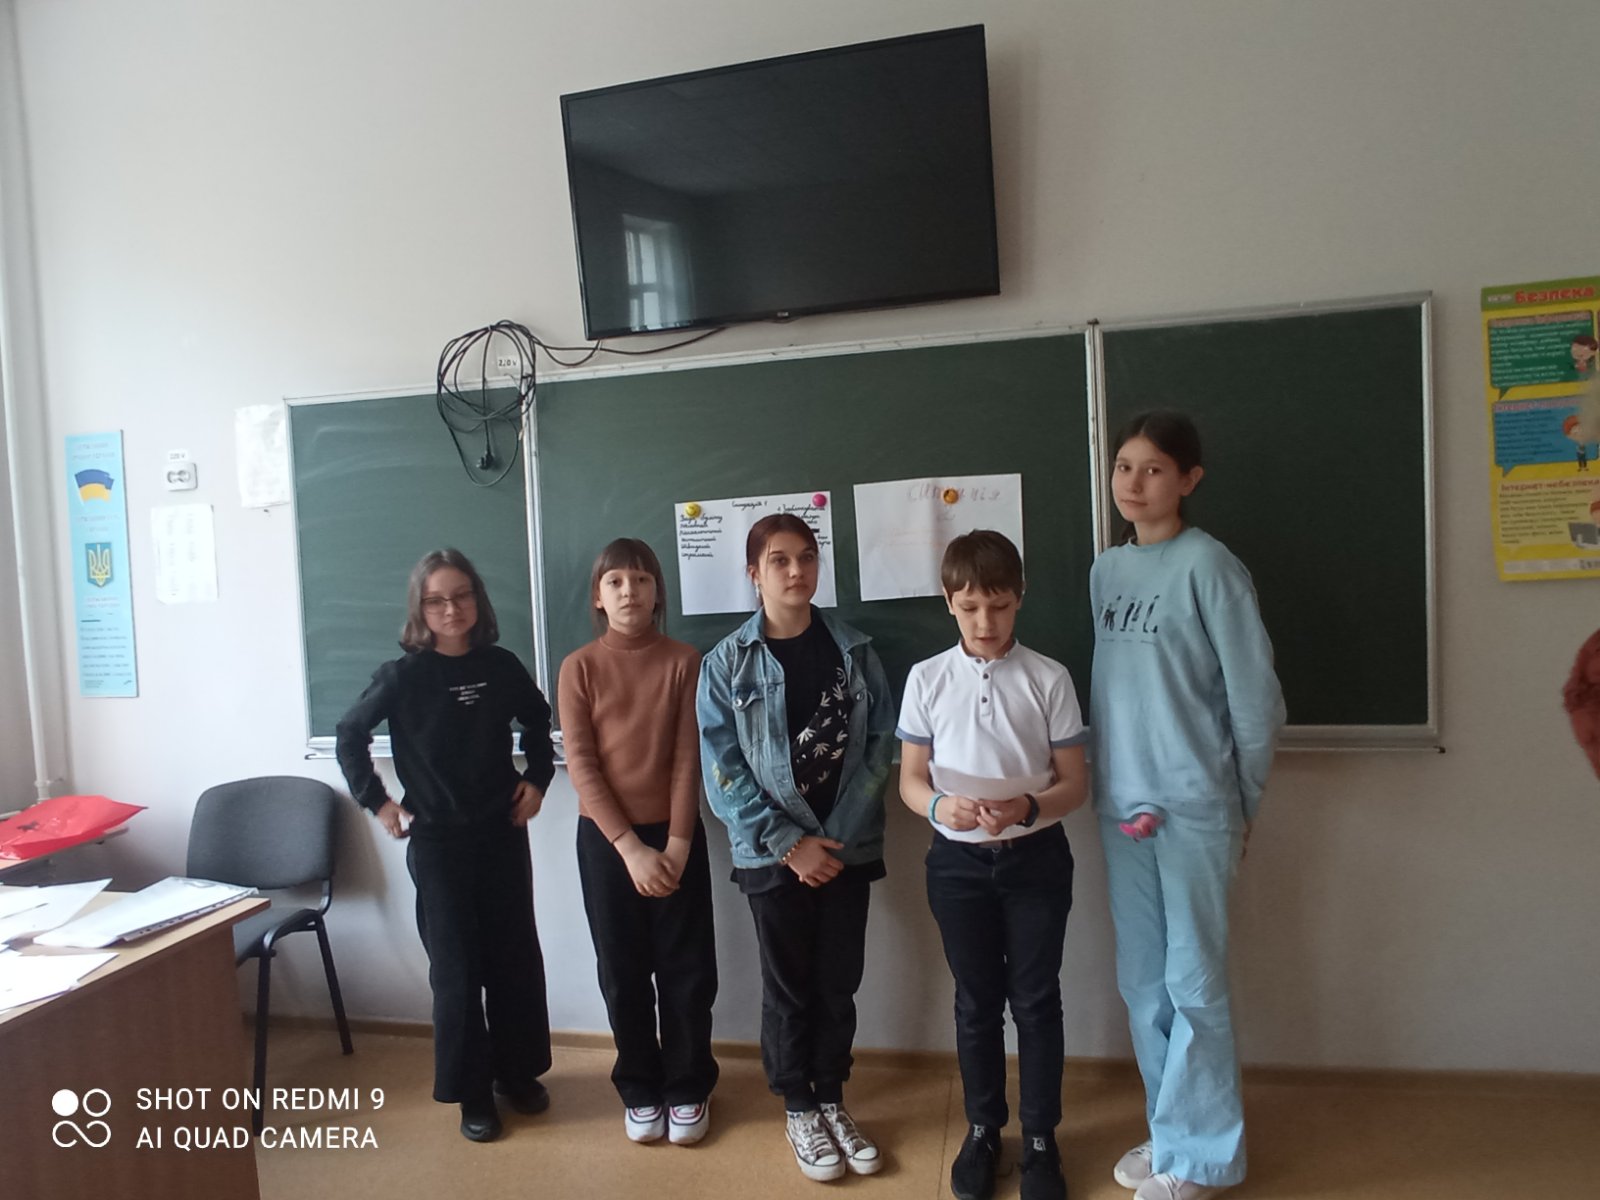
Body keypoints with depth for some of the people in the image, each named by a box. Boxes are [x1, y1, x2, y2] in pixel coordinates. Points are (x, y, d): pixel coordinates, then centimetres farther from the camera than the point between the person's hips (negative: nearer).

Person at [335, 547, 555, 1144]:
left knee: (516, 955, 10)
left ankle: (518, 1071, 29)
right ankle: (471, 1091, 21)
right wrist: (376, 801, -1)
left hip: (503, 833, 3)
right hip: (437, 842, -2)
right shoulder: (403, 675, -9)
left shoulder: (501, 665, -2)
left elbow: (538, 721, 15)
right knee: (457, 967, 5)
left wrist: (537, 777, 6)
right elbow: (349, 735, 2)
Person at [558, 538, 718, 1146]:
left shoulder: (684, 661, -3)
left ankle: (687, 1088, 26)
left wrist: (676, 844, -12)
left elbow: (687, 759, -6)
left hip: (675, 835, 0)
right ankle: (640, 1089, 29)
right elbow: (581, 764, -7)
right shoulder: (579, 667, -3)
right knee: (623, 972, 10)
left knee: (687, 969, 6)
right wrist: (630, 847, -14)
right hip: (605, 838, 0)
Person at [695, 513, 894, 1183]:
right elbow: (722, 769, -8)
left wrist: (835, 836, -10)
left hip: (846, 847, 2)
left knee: (839, 983, 13)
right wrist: (790, 843, -13)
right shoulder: (727, 663, -6)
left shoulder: (854, 651, 0)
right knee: (789, 987, 11)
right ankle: (799, 1110, 29)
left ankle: (832, 1101, 32)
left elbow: (880, 745, -2)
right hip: (773, 853, -2)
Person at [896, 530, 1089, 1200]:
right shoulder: (926, 679, -3)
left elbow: (1073, 784, -3)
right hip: (958, 861, 1)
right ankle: (982, 1129, 33)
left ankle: (1040, 1137, 28)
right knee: (976, 1000, 14)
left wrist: (1027, 807, -23)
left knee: (1036, 999, 10)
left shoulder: (1048, 679, -6)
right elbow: (910, 779, 0)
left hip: (1036, 858, -1)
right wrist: (941, 805, -22)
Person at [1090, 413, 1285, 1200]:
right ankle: (1171, 1130, 31)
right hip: (1121, 805, 6)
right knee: (1142, 982, 14)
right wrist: (1107, 783, 7)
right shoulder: (1105, 570, 8)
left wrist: (1243, 803, -2)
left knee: (1192, 984, 4)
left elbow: (1254, 694, -7)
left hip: (1193, 807, -6)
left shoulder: (1207, 566, -10)